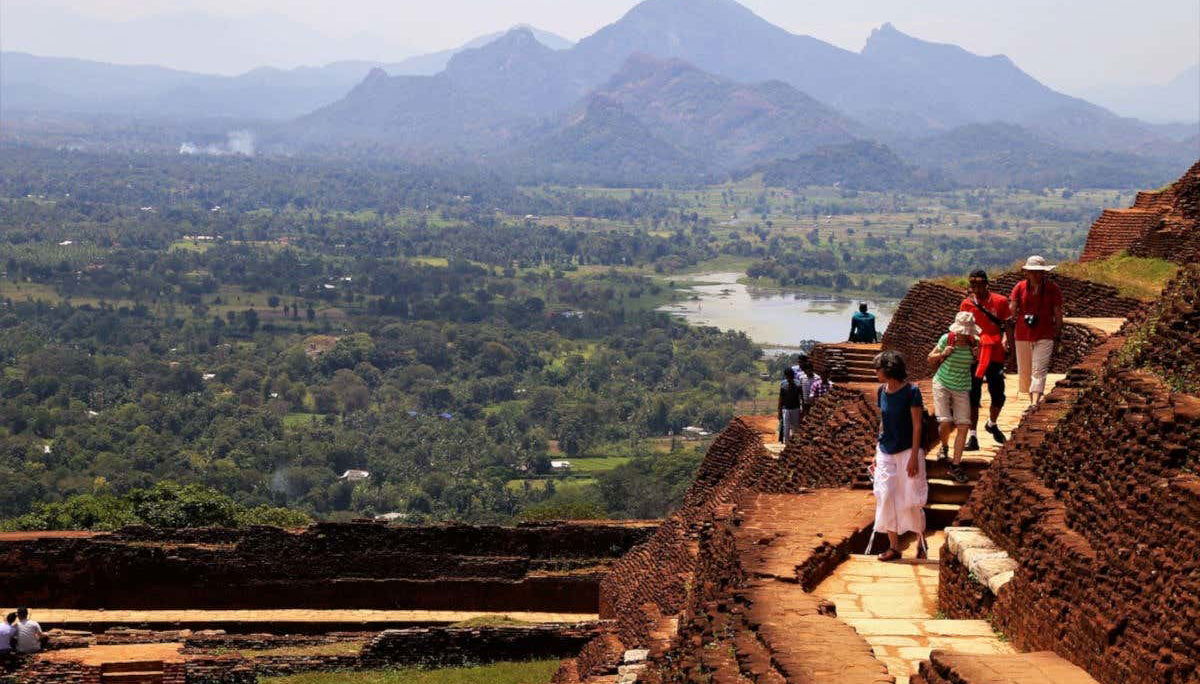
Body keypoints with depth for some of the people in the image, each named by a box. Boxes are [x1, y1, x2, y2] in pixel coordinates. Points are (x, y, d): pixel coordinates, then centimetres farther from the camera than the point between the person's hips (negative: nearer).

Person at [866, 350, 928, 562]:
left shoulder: (911, 391, -12)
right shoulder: (882, 391, 6)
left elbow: (917, 426, -12)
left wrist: (914, 457, -16)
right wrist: (878, 453, 12)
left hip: (907, 451, -6)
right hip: (886, 452, 6)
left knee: (910, 500, -1)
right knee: (886, 498, 1)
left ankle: (922, 543, 19)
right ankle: (894, 547, 8)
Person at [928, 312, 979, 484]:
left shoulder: (973, 342, -7)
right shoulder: (947, 339, -11)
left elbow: (975, 365, 11)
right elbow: (930, 358, 2)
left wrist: (976, 355, -11)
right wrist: (942, 354, -19)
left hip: (962, 389, 2)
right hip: (942, 384, -2)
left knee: (963, 425, -7)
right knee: (945, 422, -14)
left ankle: (955, 465, 3)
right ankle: (944, 447, 21)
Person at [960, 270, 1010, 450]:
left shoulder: (1000, 301, 1)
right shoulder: (966, 304, 2)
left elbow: (1005, 325, 7)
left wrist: (1005, 338, -10)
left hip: (995, 355, 1)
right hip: (974, 354, -1)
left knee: (998, 396, 6)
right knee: (973, 397, -2)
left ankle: (992, 425, 35)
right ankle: (972, 437, 2)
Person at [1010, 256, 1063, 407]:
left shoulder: (1053, 288, -4)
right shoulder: (1020, 287, 0)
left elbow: (1058, 313, 1)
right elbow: (1012, 310, -3)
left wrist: (1058, 335, 2)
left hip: (1045, 335, -3)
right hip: (1023, 335, 3)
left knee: (1039, 370, -13)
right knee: (1024, 371, 10)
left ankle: (1034, 403, -21)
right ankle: (1032, 398, 28)